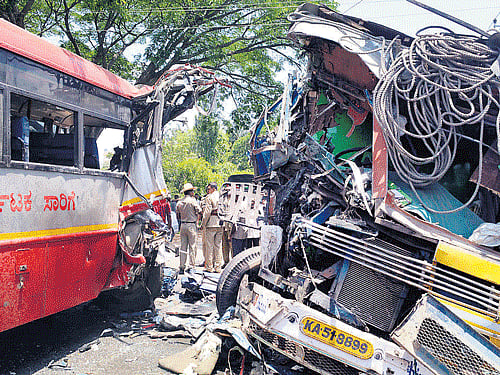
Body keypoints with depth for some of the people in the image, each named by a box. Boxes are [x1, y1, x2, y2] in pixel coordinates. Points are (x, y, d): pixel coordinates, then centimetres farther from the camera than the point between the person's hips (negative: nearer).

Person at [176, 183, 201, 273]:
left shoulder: (179, 202, 9)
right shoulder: (193, 201, -8)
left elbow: (177, 215, 15)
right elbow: (199, 212, -8)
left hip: (182, 225, 6)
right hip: (191, 225, -5)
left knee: (183, 247, 8)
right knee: (192, 246, 0)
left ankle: (182, 267, 9)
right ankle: (191, 265, -1)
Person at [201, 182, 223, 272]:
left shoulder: (209, 197, -6)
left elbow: (207, 212, -11)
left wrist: (203, 223, -3)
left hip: (211, 223, -5)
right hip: (220, 224, 5)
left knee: (210, 245, 1)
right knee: (218, 245, 9)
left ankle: (210, 266, 4)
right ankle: (218, 267, 12)